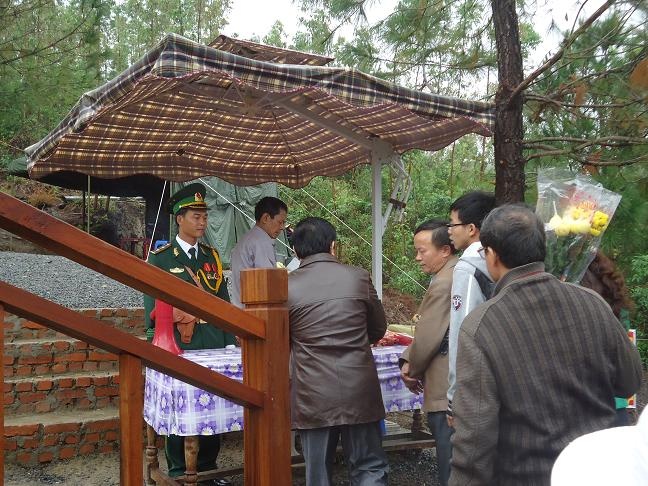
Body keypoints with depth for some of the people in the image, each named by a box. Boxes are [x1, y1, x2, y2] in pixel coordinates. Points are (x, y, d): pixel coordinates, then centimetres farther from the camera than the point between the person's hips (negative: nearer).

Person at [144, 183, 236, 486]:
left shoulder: (212, 257, 12)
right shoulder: (160, 258, -1)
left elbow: (224, 304, 12)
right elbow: (153, 308, -4)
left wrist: (229, 343, 6)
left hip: (214, 347, 4)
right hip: (178, 348, -4)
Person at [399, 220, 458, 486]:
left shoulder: (443, 283, -21)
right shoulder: (458, 274, 10)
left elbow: (428, 337, -18)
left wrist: (411, 371, -2)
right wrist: (408, 360, 4)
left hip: (445, 390, -10)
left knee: (450, 464, 2)